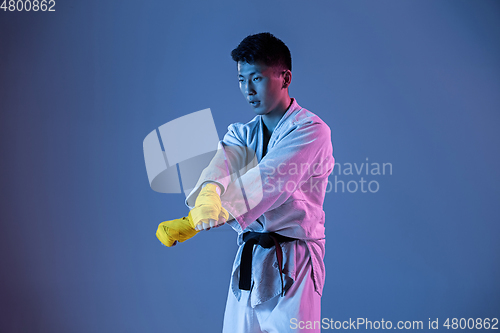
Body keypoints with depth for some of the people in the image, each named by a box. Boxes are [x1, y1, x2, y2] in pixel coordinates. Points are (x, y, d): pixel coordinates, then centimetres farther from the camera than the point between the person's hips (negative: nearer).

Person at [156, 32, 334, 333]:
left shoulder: (311, 131, -10)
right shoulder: (241, 133, 13)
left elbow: (266, 183, -25)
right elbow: (223, 164, -11)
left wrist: (193, 223, -34)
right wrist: (210, 193, -37)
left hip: (291, 267, -6)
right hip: (247, 262, 6)